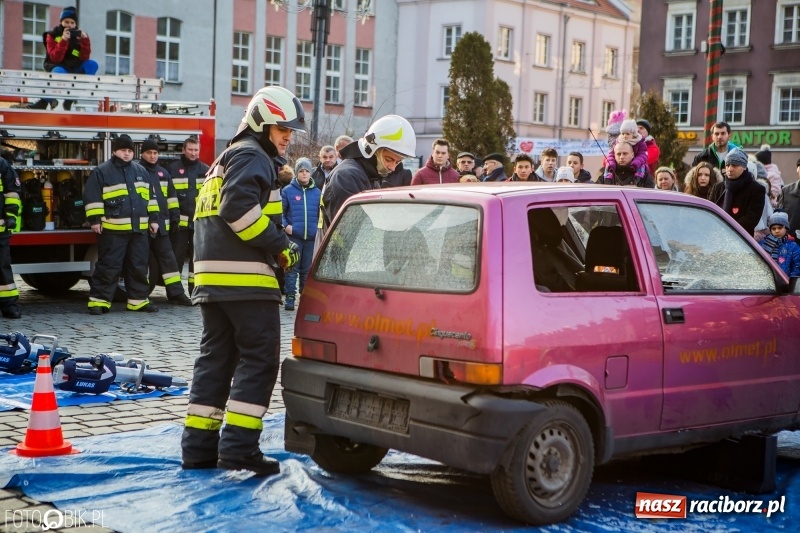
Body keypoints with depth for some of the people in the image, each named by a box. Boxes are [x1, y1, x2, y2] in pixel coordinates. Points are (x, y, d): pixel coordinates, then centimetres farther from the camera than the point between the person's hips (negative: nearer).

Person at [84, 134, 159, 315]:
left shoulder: (141, 171, 15)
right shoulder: (102, 171, -2)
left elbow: (150, 196, 19)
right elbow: (92, 196, -5)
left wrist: (153, 218, 15)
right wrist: (95, 219, -10)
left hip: (139, 229, 5)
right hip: (112, 229, -5)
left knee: (139, 266, 9)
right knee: (108, 266, -5)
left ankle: (138, 300, 17)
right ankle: (99, 300, 1)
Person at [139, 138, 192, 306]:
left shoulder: (163, 173, 15)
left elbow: (171, 196, 18)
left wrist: (174, 217, 12)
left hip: (161, 224, 5)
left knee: (167, 257, 3)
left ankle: (176, 293, 4)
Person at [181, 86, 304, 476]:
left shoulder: (229, 158, 27)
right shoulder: (252, 156, -6)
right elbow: (239, 208, -21)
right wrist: (280, 246, -15)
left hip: (212, 276, 10)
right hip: (244, 277, -10)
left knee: (215, 357, 11)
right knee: (259, 359, -7)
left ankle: (199, 447, 13)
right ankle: (239, 447, -10)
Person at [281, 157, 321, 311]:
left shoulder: (317, 192, 8)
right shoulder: (287, 190, 0)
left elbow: (321, 214, 15)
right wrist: (285, 225, -11)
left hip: (311, 238, 3)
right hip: (293, 237, -3)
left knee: (307, 270, 10)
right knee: (292, 269, -3)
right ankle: (290, 298, -1)